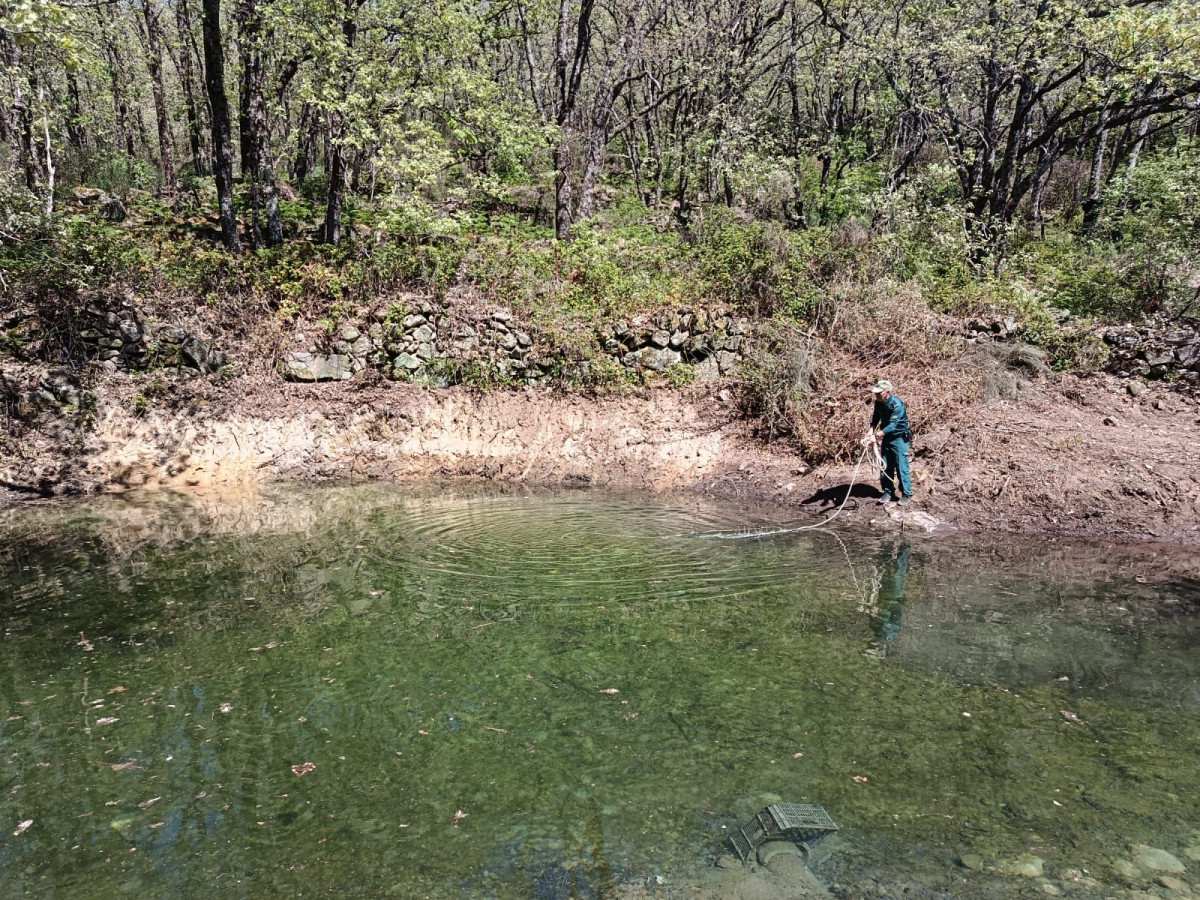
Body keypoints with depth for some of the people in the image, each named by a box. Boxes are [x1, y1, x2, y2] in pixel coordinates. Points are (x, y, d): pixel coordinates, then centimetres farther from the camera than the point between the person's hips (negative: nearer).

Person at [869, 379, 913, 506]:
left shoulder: (896, 404, -26)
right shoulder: (879, 403, -4)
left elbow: (893, 425, -32)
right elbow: (876, 417, 9)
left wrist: (881, 433, -46)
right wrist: (872, 428, -11)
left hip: (900, 438, -7)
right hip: (886, 437, 7)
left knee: (901, 467, -5)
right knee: (885, 467, 8)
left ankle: (907, 495, 6)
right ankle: (888, 492, 20)